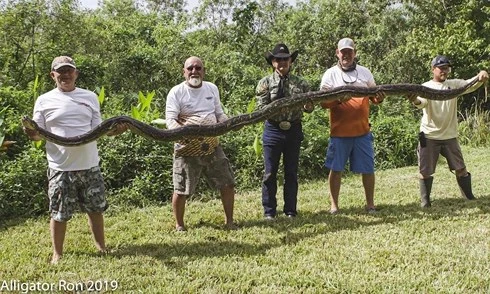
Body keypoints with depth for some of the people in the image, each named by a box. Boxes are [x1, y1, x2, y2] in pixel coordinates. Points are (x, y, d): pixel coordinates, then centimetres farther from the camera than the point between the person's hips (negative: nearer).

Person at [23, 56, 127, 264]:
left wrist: (114, 130, -13)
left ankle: (101, 246, 32)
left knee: (95, 209, 14)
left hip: (89, 165, 2)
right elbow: (38, 134, 1)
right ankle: (57, 253, 23)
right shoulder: (44, 101, 1)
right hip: (60, 168, -2)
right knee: (59, 214, 6)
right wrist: (31, 133, -22)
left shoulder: (90, 97, 7)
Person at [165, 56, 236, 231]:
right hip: (187, 148, -4)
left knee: (227, 183, 8)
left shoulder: (212, 88, 10)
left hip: (212, 146, 5)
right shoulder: (176, 92, -6)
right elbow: (170, 119, -13)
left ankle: (229, 221, 24)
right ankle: (179, 225, 22)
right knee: (181, 190, 2)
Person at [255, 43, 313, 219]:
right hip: (273, 130, -2)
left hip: (294, 130, 2)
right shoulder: (265, 83, 1)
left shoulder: (300, 83, 7)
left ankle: (290, 210, 20)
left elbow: (309, 107, 5)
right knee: (270, 173, 2)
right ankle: (269, 211, 14)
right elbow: (261, 108, -7)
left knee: (291, 172, 9)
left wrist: (308, 105, -19)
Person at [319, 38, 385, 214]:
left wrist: (378, 98, -13)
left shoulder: (364, 72, 9)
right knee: (336, 168, 5)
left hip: (362, 130, 2)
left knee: (367, 168, 7)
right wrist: (338, 99, -24)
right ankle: (334, 204, 17)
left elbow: (373, 96, 11)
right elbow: (323, 102, -5)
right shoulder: (330, 74, 1)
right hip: (339, 131, -2)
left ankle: (370, 203, 20)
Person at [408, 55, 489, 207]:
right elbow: (422, 103, -22)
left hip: (450, 136, 3)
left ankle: (469, 197, 24)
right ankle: (425, 200, 17)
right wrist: (415, 100, -47)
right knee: (425, 170, 3)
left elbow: (471, 85, -9)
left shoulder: (454, 84, 6)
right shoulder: (426, 87, -4)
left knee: (460, 168, 9)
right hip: (429, 136, -3)